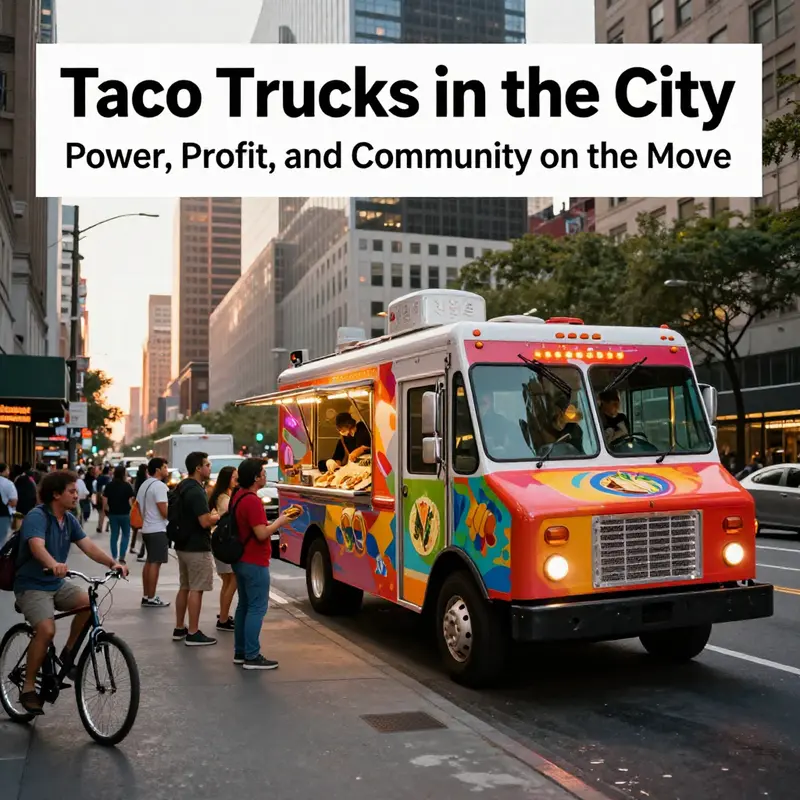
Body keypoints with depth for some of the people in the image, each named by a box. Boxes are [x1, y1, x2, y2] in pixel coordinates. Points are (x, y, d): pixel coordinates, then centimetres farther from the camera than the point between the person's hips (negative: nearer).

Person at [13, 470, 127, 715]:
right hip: (32, 586, -7)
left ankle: (68, 652, 2)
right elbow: (37, 545, -37)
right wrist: (53, 564, -57)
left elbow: (88, 545, -2)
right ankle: (28, 687, -9)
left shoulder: (69, 519, 5)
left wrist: (112, 562, -19)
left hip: (57, 584, 7)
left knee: (89, 602, -19)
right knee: (46, 630, -27)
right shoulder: (37, 516, -18)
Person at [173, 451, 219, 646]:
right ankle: (193, 634, 0)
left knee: (184, 588, 16)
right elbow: (205, 522, -26)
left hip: (183, 545, 10)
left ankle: (179, 629, 24)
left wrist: (211, 514, 15)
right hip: (197, 548, -10)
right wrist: (219, 516, -7)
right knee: (196, 590, -4)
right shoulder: (196, 492, -21)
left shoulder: (182, 487, 11)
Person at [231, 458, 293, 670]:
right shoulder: (252, 501, -21)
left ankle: (240, 652, 21)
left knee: (244, 606, 15)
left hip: (241, 560, 10)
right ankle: (252, 657, -3)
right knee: (257, 608, -5)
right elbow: (262, 534, -23)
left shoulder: (238, 496, 9)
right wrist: (280, 522, -10)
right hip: (255, 563, -10)